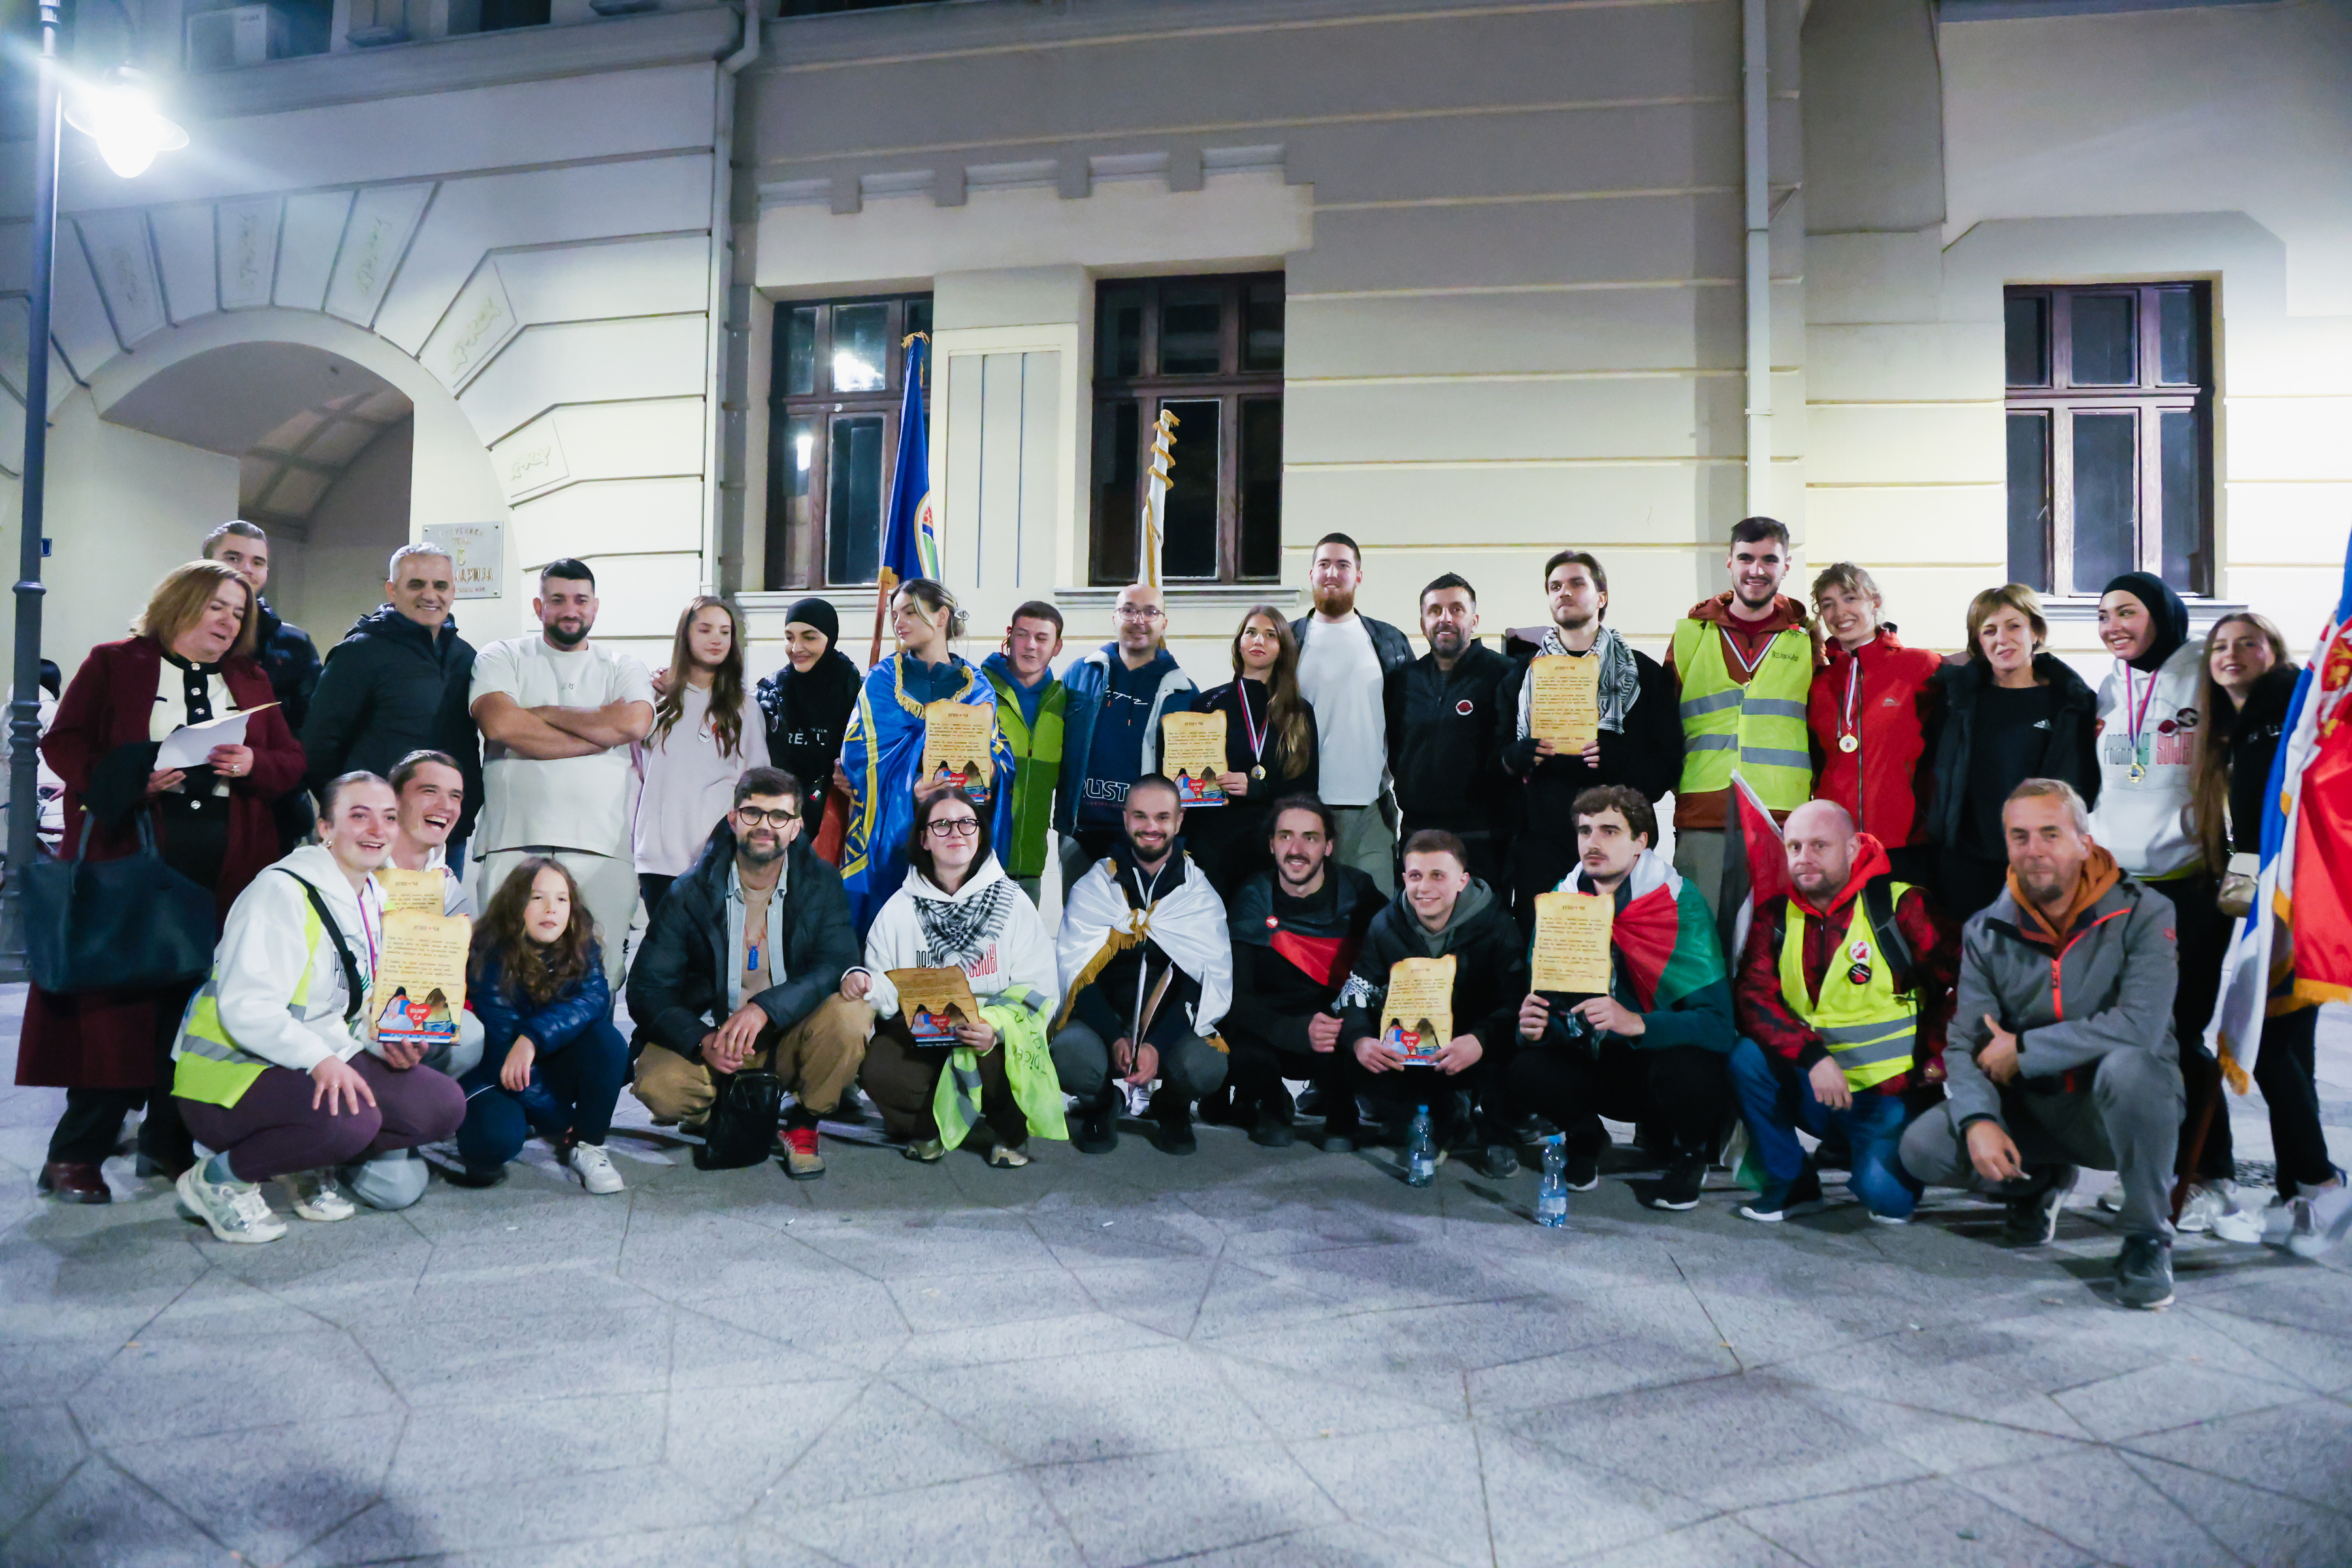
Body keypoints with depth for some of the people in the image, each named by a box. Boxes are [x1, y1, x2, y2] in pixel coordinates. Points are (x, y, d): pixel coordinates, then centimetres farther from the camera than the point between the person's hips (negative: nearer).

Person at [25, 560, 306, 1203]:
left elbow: (292, 761, 14)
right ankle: (75, 1154, 4)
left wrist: (253, 765, -8)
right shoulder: (114, 664, 7)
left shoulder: (252, 681, 18)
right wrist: (126, 781, -15)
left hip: (227, 867, 4)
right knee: (117, 996, -5)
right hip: (131, 858, -3)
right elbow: (63, 742, 1)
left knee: (198, 1001, 3)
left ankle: (168, 1142, 14)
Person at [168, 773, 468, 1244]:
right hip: (232, 1076, -8)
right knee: (350, 1117, -35)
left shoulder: (373, 904, 12)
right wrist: (320, 1059, -39)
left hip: (329, 1066, 8)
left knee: (445, 1106, -8)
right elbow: (246, 1008, -25)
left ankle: (306, 1166, 9)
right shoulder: (281, 891, -16)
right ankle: (217, 1180, -9)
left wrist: (388, 1041, -6)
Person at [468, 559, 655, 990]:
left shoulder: (621, 668, 18)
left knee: (599, 974, -6)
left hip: (602, 846, 1)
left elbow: (634, 724, -4)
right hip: (514, 841, -1)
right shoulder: (502, 658, 14)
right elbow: (500, 725, -6)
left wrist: (544, 713, 1)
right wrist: (601, 734, -3)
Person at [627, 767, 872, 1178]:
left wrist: (765, 1007, -34)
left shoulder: (821, 883, -4)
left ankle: (803, 1126, -4)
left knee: (851, 1013, -30)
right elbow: (647, 989, -7)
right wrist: (701, 1041, -25)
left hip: (791, 1036, 0)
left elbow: (839, 965, -18)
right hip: (709, 1039, 0)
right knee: (658, 1085, -30)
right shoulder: (690, 893, -4)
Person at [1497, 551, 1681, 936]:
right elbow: (1494, 757, 12)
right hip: (1540, 844, 1)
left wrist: (1613, 756, -15)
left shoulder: (1644, 673, 10)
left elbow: (1668, 765, 3)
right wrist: (1522, 754, -10)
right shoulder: (1523, 674, 16)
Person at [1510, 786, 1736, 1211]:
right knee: (1527, 1072, -25)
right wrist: (1534, 1027, -27)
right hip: (1598, 1062, 3)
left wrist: (1636, 1023, -42)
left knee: (1685, 1070, -36)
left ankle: (1689, 1156, 1)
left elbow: (1718, 1022, -25)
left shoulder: (1681, 905, -17)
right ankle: (1585, 1138, 11)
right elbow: (1544, 1000, -2)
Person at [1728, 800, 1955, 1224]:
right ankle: (1791, 1180, -5)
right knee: (1747, 1056, -26)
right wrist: (1813, 1057, -25)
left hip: (1888, 1092, -2)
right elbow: (1752, 996, -12)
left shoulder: (1900, 906, -8)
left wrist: (1936, 1063, -8)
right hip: (1811, 1089, 2)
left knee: (1888, 1195, -21)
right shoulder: (1775, 916, 0)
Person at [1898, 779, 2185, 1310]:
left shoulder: (2143, 913, -13)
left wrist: (2022, 1049, -21)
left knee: (2128, 1067, -38)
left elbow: (2140, 1025, -28)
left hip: (2119, 1111, -4)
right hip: (2034, 1111, 4)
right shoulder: (1986, 931, -1)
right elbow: (1965, 1044, -5)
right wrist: (1978, 1120, -25)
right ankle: (2040, 1182, 17)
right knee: (1923, 1150, -18)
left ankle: (2148, 1238, -14)